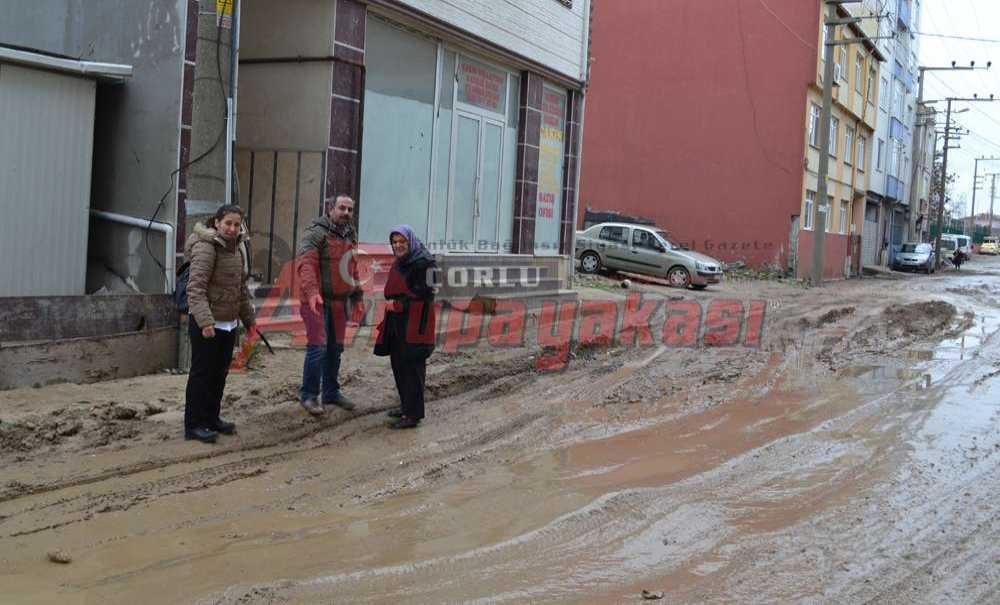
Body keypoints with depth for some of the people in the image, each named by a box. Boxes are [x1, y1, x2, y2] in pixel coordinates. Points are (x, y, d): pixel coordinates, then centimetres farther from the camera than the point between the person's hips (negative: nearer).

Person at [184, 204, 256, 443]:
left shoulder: (238, 247, 12)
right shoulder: (206, 247, -15)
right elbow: (196, 287, -22)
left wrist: (248, 318, 21)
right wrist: (205, 321, -29)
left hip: (229, 323, 8)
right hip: (206, 324, -8)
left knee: (220, 373, 14)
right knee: (202, 373, -1)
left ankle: (211, 419, 26)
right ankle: (194, 425, 6)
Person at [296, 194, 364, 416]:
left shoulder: (350, 237, 16)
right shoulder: (317, 233, -11)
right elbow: (305, 262, -24)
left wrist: (357, 296, 23)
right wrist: (311, 291, -37)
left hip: (340, 302, 8)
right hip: (318, 300, -8)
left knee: (335, 348, 13)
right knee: (317, 346, -9)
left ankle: (331, 392, 26)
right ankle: (308, 395, 2)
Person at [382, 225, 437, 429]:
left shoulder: (423, 263, -12)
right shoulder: (399, 263, 17)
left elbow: (425, 294, -17)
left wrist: (398, 303, -13)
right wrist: (392, 303, 10)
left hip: (415, 322, -9)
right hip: (397, 321, 9)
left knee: (412, 366, -7)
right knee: (398, 363, 13)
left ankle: (413, 414, -3)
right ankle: (406, 405, 27)